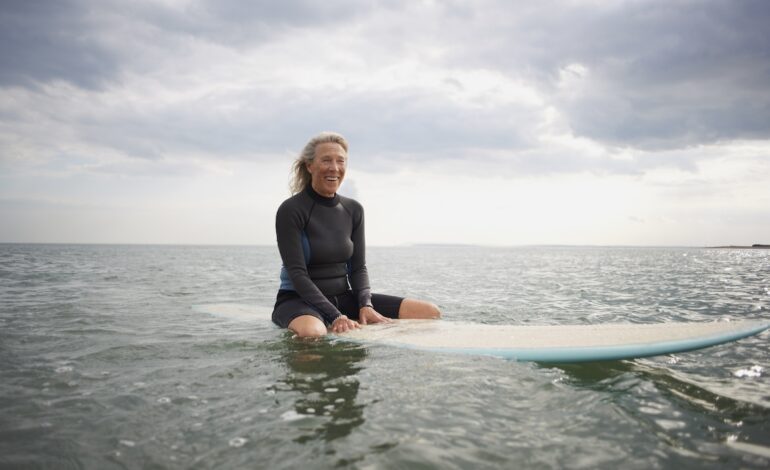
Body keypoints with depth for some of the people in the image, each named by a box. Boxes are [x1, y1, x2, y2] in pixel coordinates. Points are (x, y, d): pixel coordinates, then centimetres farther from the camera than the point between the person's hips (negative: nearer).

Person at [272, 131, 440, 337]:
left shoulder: (353, 210, 7)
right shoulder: (291, 211, -11)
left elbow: (358, 267, 6)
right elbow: (297, 273, -17)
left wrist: (366, 305, -14)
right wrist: (335, 317, -26)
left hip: (345, 298, 5)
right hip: (300, 300, -5)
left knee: (430, 312, -8)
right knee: (312, 332, -45)